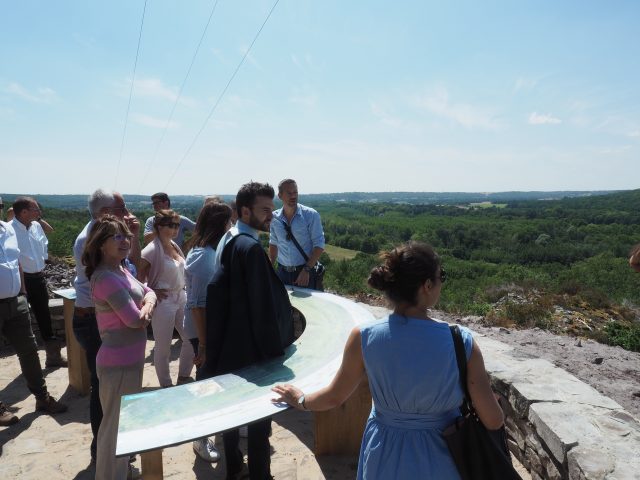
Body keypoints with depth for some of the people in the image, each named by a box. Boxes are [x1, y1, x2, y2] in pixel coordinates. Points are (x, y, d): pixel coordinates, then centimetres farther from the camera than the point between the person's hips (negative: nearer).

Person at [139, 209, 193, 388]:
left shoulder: (174, 245, 6)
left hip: (181, 298, 8)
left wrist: (181, 290, 11)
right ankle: (166, 386, 25)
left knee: (191, 339, 13)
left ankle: (183, 378, 32)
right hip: (163, 302, -8)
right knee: (163, 347, 7)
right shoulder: (152, 249, -16)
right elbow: (137, 275, -18)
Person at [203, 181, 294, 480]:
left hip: (229, 345, 9)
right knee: (259, 415, 7)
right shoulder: (251, 247, -24)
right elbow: (263, 306, -24)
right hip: (251, 348, -9)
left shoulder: (228, 240, 5)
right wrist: (275, 350, -15)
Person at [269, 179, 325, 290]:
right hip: (282, 272, 3)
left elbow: (319, 245, -10)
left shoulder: (311, 215, -9)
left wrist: (306, 270, -18)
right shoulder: (274, 218, 2)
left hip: (306, 272, -3)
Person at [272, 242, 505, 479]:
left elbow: (334, 397, -6)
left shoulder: (363, 337, -21)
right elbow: (494, 421, -15)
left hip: (385, 460, 1)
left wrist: (300, 400, 15)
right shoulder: (461, 342, -24)